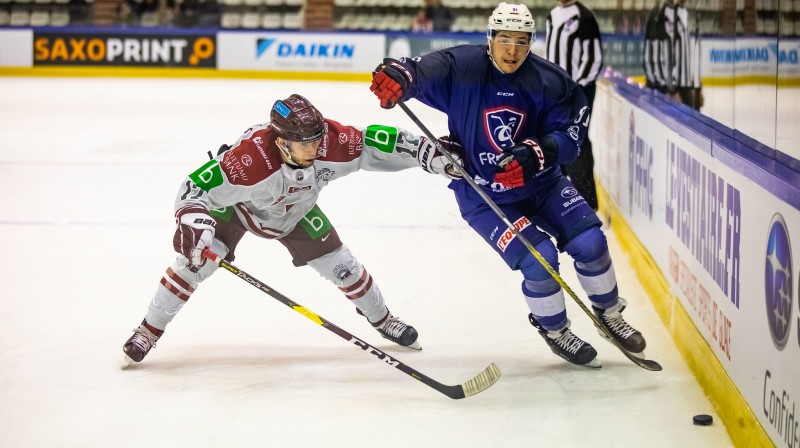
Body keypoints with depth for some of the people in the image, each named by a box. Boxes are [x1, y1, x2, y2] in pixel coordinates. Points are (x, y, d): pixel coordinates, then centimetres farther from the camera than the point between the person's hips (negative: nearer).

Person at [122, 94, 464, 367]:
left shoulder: (330, 141, -35)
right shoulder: (250, 158, -46)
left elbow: (378, 143, -25)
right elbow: (196, 187, -41)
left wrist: (431, 155, -30)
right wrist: (192, 220, -58)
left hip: (295, 212, 4)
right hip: (236, 206, -3)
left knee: (340, 265, 3)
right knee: (194, 260, -16)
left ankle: (381, 319, 30)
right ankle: (148, 332, 2)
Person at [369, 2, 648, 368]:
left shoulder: (548, 81, -13)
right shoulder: (463, 69, -20)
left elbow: (569, 134, -12)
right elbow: (422, 71, -32)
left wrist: (536, 153, -31)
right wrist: (398, 75, -56)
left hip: (540, 183, 3)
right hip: (483, 197, -3)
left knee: (589, 242, -8)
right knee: (538, 259, -17)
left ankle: (609, 314, 20)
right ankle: (554, 331, 12)